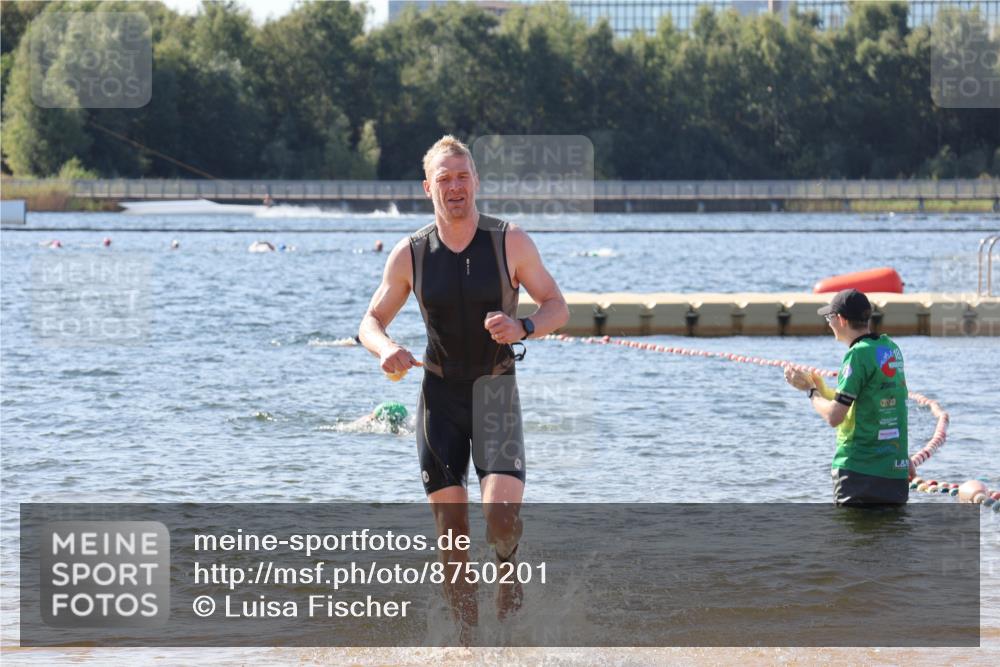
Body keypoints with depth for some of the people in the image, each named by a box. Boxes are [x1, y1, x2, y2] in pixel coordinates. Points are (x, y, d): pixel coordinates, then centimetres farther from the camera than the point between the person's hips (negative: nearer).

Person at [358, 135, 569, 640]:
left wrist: (523, 328, -21)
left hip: (496, 390, -2)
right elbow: (371, 321, 8)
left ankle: (508, 563, 19)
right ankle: (467, 635, 15)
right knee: (451, 532, 0)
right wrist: (386, 349, -16)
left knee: (502, 517, -17)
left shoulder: (511, 243, -5)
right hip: (440, 394, 2)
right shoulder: (409, 255, 0)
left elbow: (557, 307, 0)